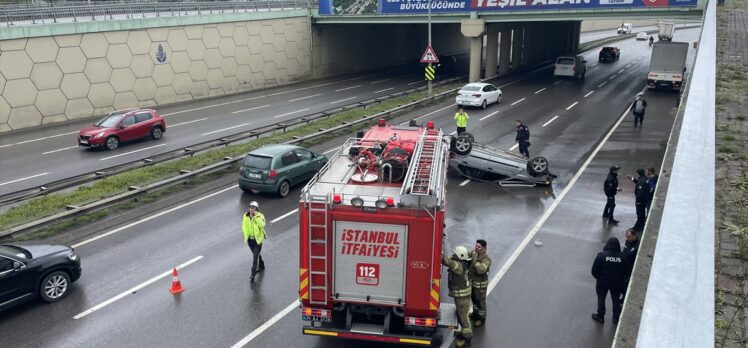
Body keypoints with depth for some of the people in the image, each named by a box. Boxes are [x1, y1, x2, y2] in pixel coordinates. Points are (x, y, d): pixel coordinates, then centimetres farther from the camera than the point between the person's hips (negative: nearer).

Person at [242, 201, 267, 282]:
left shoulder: (260, 216, -16)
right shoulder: (245, 216, -3)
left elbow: (262, 225, -33)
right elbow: (244, 227, 4)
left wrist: (256, 217, -36)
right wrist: (246, 237, -2)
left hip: (258, 239, -5)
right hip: (250, 239, 5)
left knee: (255, 256, -6)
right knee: (256, 254, 22)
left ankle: (253, 274, -2)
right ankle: (261, 266, 45)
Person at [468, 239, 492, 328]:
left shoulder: (486, 259, -28)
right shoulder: (474, 253, -8)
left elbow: (481, 270, -43)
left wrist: (475, 259, -41)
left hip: (480, 284, -7)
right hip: (472, 282, 7)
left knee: (480, 302, 11)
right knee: (474, 299, 28)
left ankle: (481, 319, 30)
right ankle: (475, 313, 51)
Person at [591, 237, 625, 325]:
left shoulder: (601, 255, -20)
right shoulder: (622, 256, -15)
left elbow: (594, 270, -15)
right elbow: (625, 271, -6)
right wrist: (620, 280, 12)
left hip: (602, 282, -2)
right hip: (617, 283, 2)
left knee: (601, 299, 18)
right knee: (616, 300, 21)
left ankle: (600, 317, 32)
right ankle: (616, 318, 36)